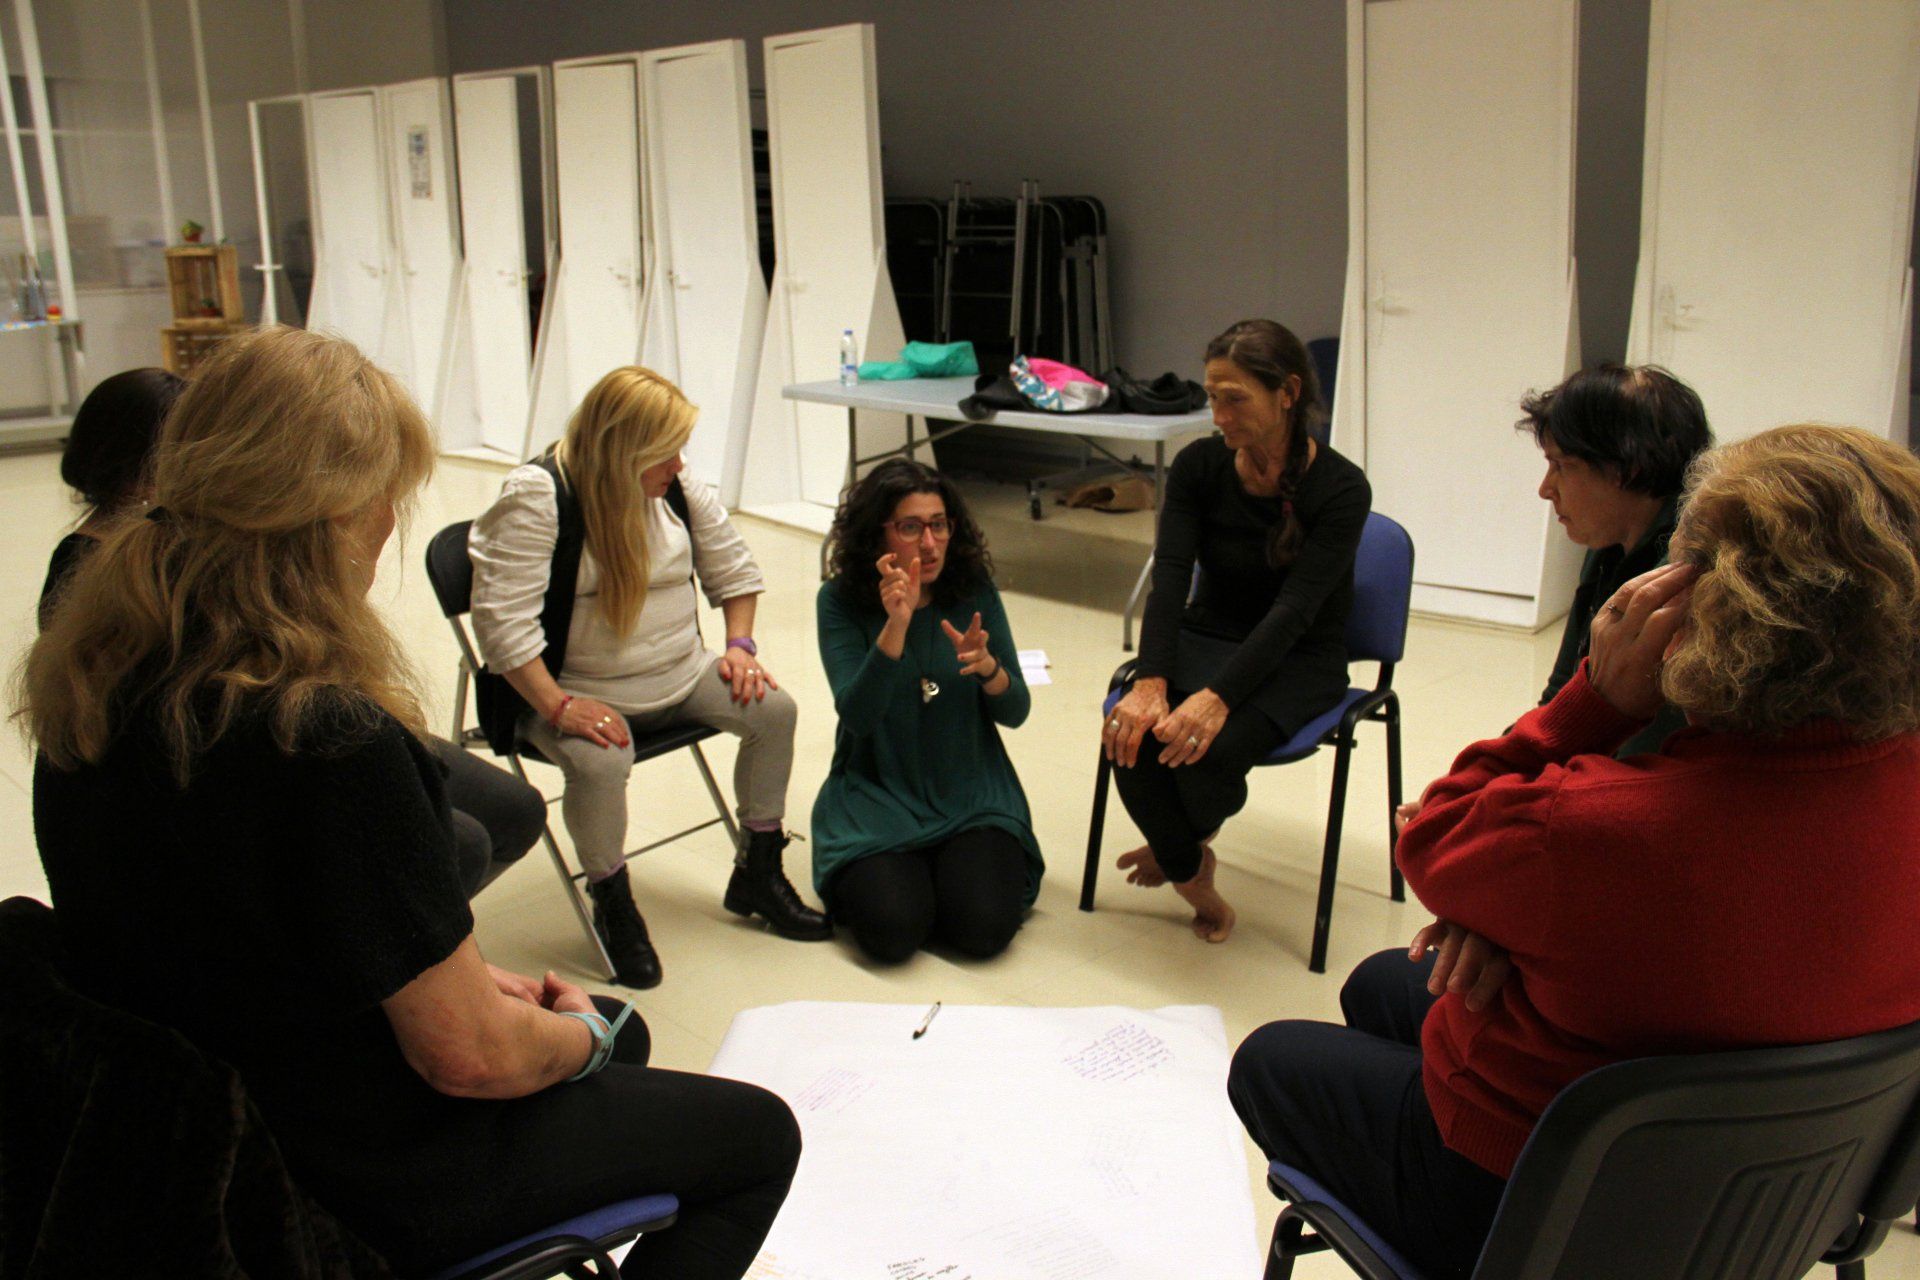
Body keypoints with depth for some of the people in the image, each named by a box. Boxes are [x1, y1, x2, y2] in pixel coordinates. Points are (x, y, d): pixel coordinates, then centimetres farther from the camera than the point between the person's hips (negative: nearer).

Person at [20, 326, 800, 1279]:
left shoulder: (89, 691, -7)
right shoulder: (330, 739, -34)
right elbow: (469, 1056, -26)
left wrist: (462, 978, 6)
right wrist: (580, 1036, -4)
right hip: (366, 1186, -8)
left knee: (617, 1031, 28)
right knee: (760, 1133, 11)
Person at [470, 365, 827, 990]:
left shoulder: (678, 488, 2)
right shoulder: (537, 497, -18)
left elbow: (734, 568, 14)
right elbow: (503, 618, -22)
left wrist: (739, 645, -1)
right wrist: (556, 706, -30)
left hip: (680, 676, 6)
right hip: (579, 690, -6)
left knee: (774, 709, -12)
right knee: (600, 761, -36)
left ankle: (757, 874, 5)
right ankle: (613, 906, -8)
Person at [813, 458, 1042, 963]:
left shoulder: (974, 590, -3)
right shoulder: (841, 599, -8)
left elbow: (1015, 712, -1)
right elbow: (858, 716, -19)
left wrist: (986, 665, -23)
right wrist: (896, 626, -31)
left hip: (973, 794, 1)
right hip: (878, 794, -1)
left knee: (984, 929, -20)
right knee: (893, 932, -22)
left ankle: (965, 861, 13)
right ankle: (863, 878, 12)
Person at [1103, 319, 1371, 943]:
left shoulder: (1340, 488, -17)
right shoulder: (1199, 465, -7)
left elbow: (1294, 610, -26)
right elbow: (1169, 578, -17)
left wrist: (1217, 697, -39)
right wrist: (1150, 682, -33)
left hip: (1298, 662, -3)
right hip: (1207, 637, 3)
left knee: (1209, 747, -32)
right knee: (1132, 733, -29)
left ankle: (1180, 845, 5)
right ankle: (1192, 874, -3)